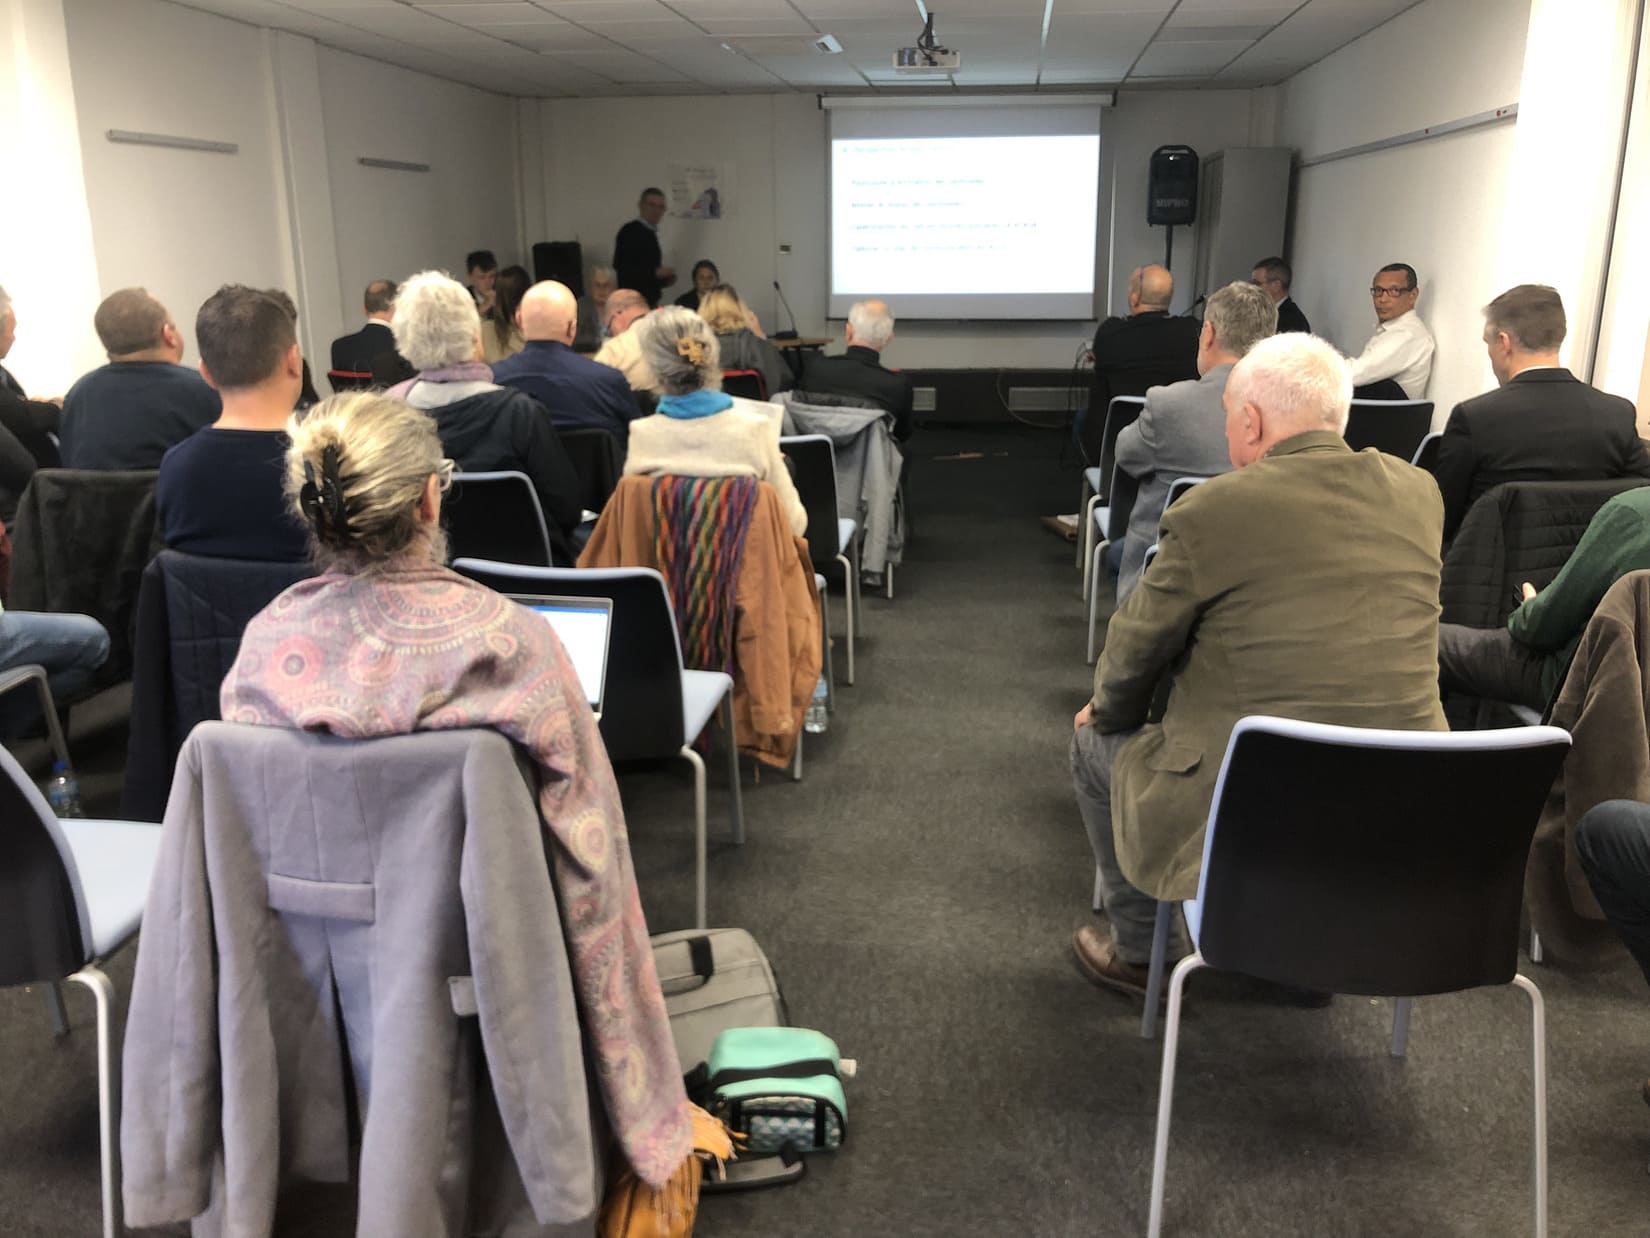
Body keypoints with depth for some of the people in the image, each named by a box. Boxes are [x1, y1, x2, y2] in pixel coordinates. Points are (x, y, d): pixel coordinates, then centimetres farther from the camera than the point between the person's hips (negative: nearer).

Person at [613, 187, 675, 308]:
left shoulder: (650, 233, 17)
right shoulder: (630, 231, -8)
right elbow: (621, 267, -18)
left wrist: (665, 279, 4)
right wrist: (655, 272, -20)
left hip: (649, 300, 8)